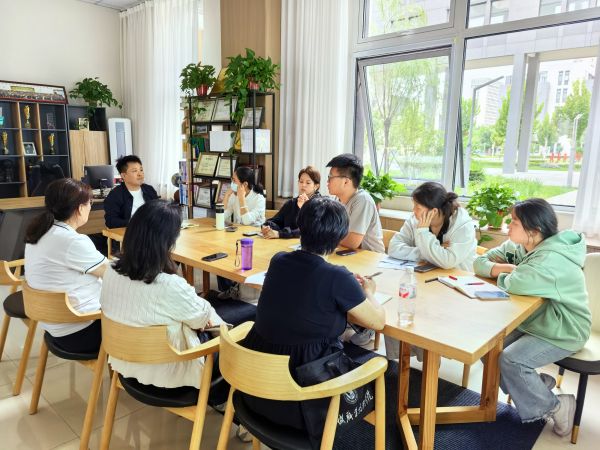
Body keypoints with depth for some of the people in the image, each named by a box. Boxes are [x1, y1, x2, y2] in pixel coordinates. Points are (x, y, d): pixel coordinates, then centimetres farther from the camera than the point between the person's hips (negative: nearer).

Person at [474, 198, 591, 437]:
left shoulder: (551, 259, -29)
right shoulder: (518, 246, -1)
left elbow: (514, 285, -41)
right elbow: (480, 262, -1)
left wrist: (504, 273, -17)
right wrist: (505, 268, -21)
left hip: (563, 332, -8)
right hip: (534, 321, 9)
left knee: (510, 361, -23)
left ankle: (554, 407, 3)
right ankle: (536, 384, 14)